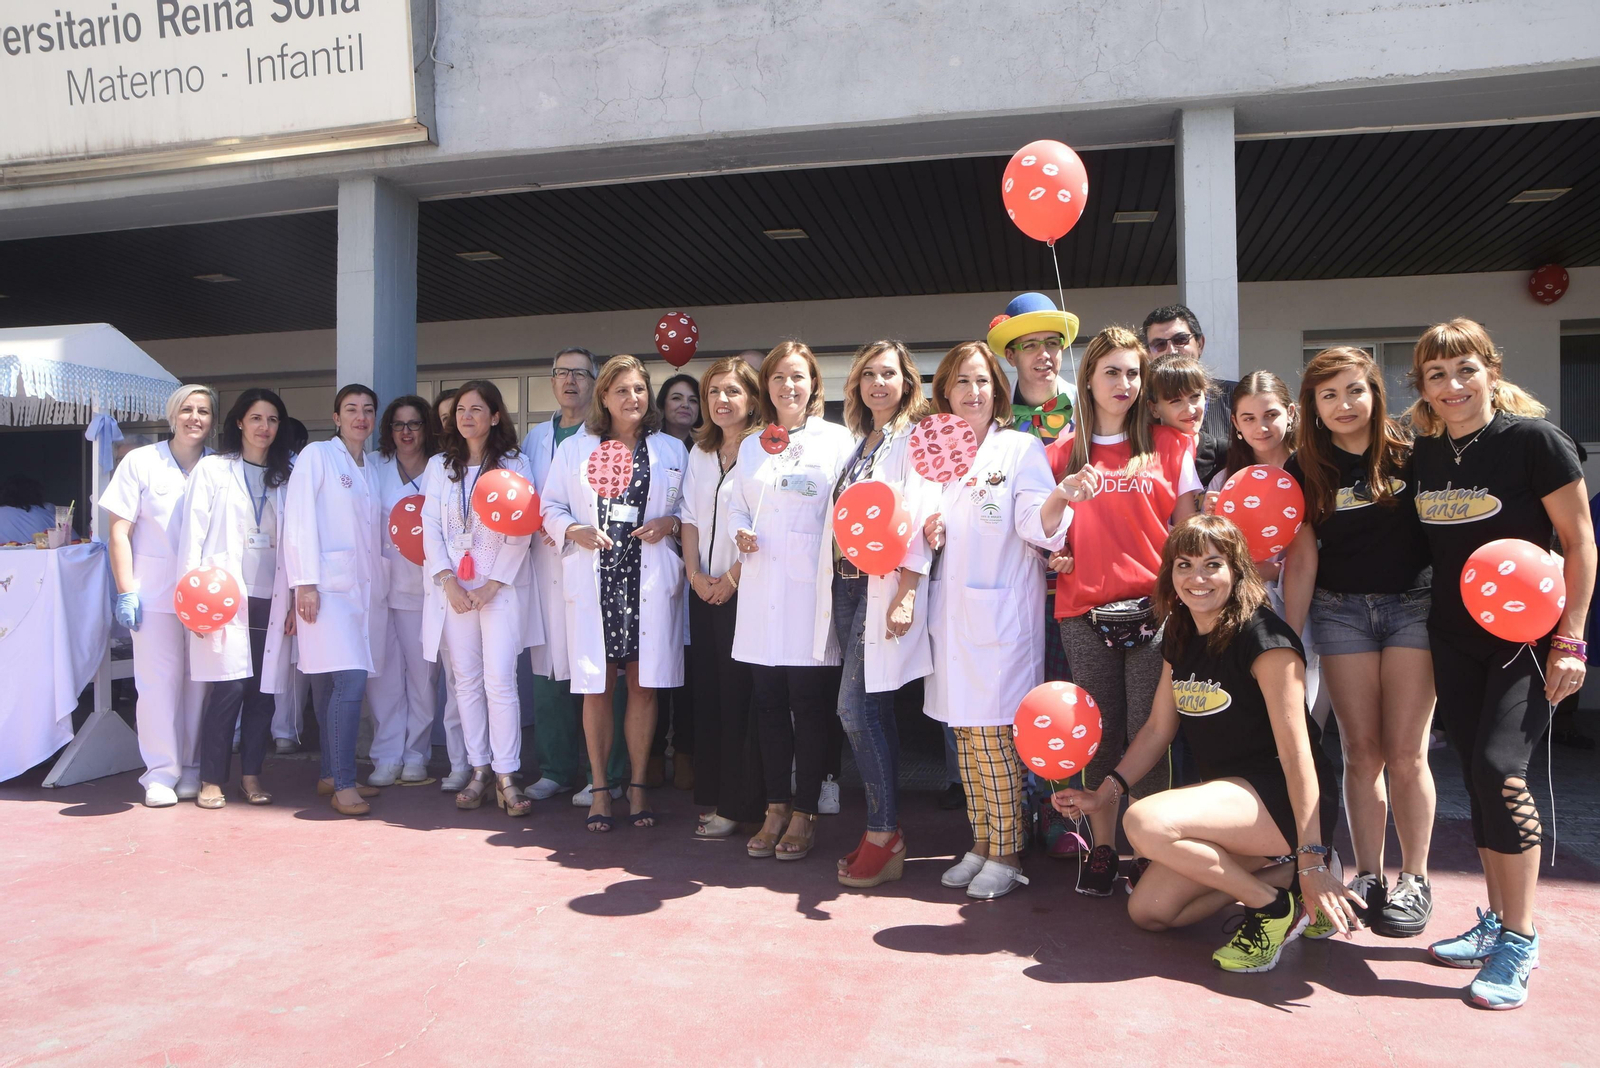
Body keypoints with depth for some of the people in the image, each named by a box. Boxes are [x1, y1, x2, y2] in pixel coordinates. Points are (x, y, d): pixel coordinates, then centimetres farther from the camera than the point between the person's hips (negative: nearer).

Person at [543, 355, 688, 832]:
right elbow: (551, 507, 10)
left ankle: (637, 787, 15)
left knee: (644, 685, 3)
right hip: (594, 579, 0)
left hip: (650, 581, 0)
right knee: (596, 687, 1)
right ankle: (600, 789, 12)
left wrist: (669, 524, -7)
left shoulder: (672, 450, 12)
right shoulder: (574, 449, 11)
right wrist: (574, 530, -9)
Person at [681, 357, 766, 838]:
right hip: (704, 589, 6)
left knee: (741, 694, -4)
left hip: (744, 588, -6)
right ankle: (712, 794, 17)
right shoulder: (700, 452, 15)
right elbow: (690, 517, 14)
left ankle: (738, 803, 5)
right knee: (707, 689, 8)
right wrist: (695, 573, 1)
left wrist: (733, 577, -12)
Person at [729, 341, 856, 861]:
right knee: (769, 702, 7)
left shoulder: (838, 440, 3)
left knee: (810, 704, -1)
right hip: (762, 588, 4)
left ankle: (804, 813, 11)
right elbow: (735, 503, 21)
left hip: (813, 588, -4)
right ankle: (776, 809, 19)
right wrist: (740, 534, 0)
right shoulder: (751, 445, 17)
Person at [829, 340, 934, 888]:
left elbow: (918, 516, -14)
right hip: (849, 582, 8)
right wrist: (841, 578, 11)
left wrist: (906, 592, -21)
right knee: (870, 707, 8)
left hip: (887, 585, -7)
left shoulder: (915, 437, -5)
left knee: (858, 705, -11)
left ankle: (884, 835, 0)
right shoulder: (859, 441, 19)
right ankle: (884, 828, 16)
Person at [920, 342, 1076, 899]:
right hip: (953, 608, 5)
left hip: (1001, 611, -5)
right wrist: (928, 533, -1)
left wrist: (1060, 497, -34)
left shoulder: (1021, 447, -1)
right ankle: (980, 845, 22)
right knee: (964, 731, 10)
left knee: (996, 731, -6)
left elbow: (1036, 526, -13)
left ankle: (1007, 854, 7)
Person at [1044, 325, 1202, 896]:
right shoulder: (1062, 453, 11)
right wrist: (1053, 550, -6)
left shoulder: (1170, 446, 7)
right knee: (1099, 736, 6)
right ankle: (1103, 849, 18)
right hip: (1083, 612, 1)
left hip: (1152, 608, -1)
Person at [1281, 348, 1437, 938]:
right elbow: (1301, 559, 1)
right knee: (1361, 751, 5)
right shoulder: (1304, 468, 0)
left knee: (1404, 751, -2)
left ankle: (1414, 878, 14)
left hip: (1413, 603, -1)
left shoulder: (1410, 453, -6)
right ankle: (1368, 875, 17)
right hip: (1341, 610, 2)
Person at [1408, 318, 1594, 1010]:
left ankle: (1520, 940, -2)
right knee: (1477, 775, 9)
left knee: (1499, 767, -16)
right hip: (1453, 637, 5)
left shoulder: (1533, 439, -10)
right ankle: (1497, 922, 23)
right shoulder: (1421, 453, 4)